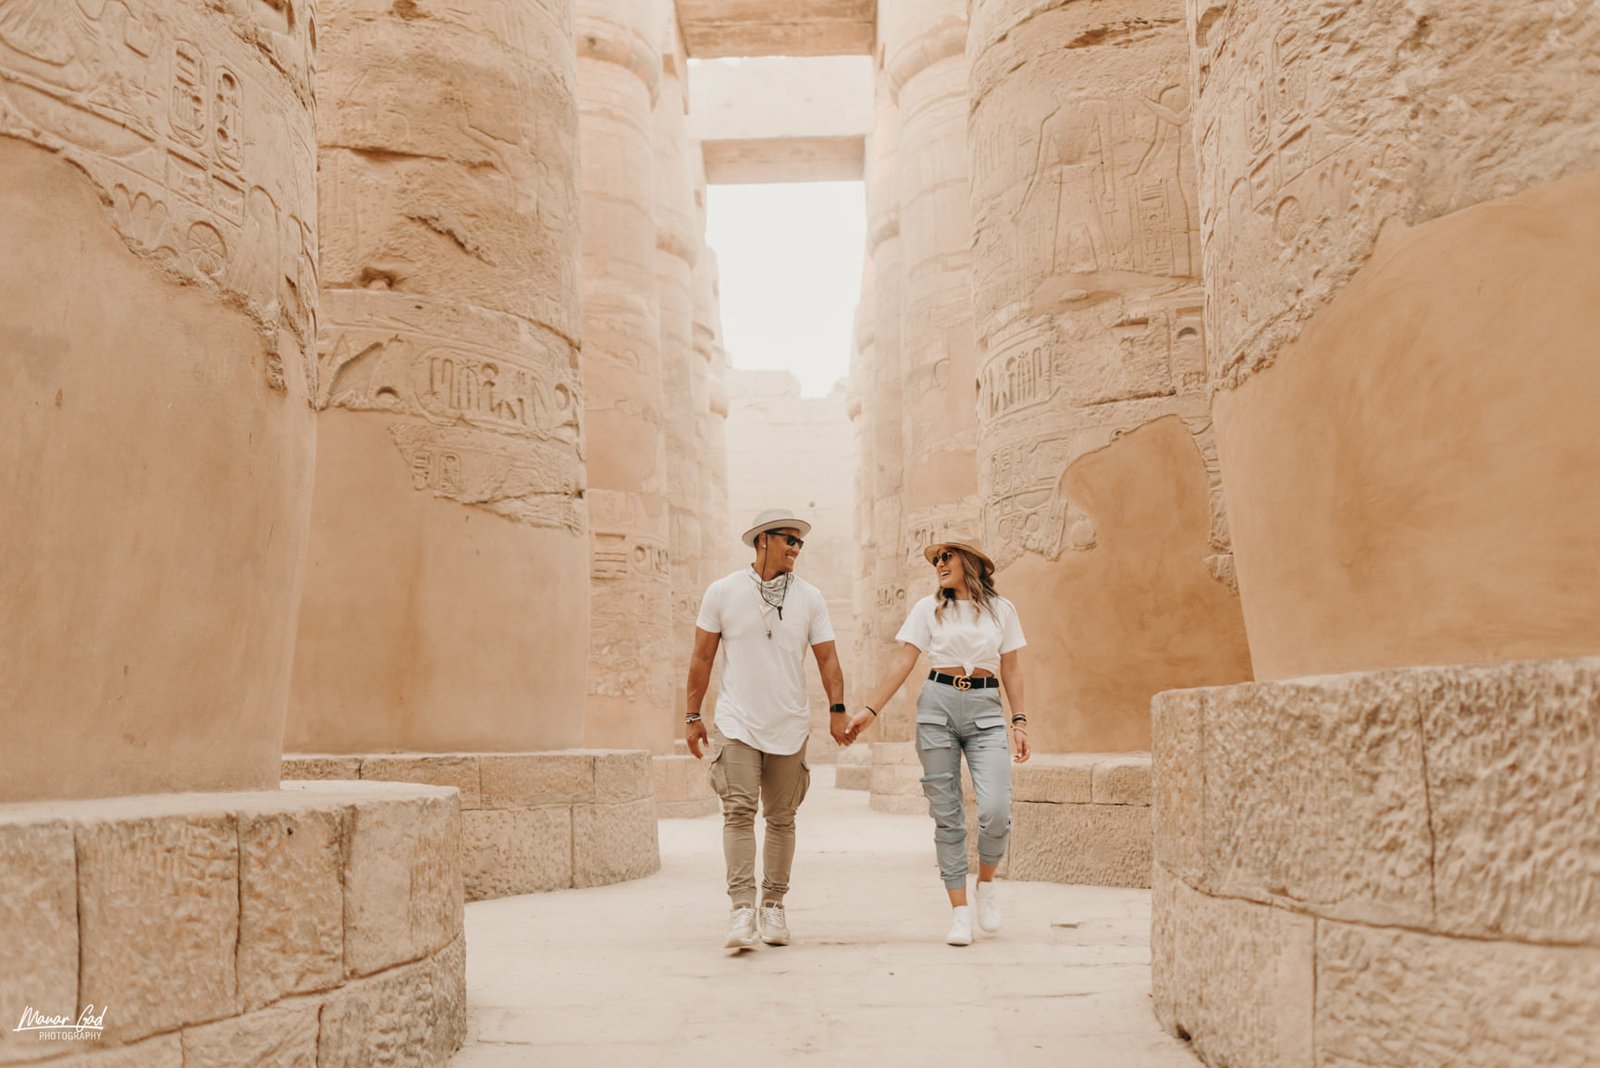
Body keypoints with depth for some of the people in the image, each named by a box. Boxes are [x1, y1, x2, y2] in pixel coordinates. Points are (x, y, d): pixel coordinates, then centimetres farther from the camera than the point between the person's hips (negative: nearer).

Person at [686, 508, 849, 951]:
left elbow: (827, 657, 5)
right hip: (737, 723, -2)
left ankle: (773, 906, 17)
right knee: (739, 811, -14)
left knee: (781, 818, 7)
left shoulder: (809, 597, 6)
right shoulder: (723, 592, 1)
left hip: (789, 726, 2)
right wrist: (693, 716, 3)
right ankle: (741, 910, -15)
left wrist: (837, 709, -9)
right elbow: (702, 657, 4)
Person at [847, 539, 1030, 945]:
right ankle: (960, 912, 8)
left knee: (995, 809, -15)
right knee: (947, 816, 0)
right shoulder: (929, 608, 7)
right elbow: (903, 662, 2)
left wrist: (1020, 721, 5)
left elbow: (1011, 670, 12)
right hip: (938, 704, 0)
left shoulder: (1001, 610, 9)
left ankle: (986, 886, 13)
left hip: (986, 710, 0)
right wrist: (869, 709, -5)